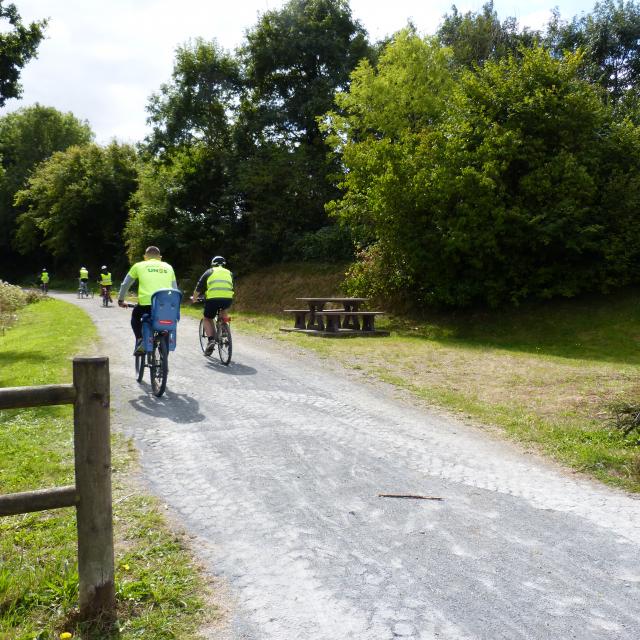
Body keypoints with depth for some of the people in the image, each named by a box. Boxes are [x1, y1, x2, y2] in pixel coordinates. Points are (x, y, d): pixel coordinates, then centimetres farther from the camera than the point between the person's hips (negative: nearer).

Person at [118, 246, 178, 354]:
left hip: (146, 302, -2)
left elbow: (125, 284, 25)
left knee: (135, 315, 31)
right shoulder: (168, 267, 22)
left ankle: (140, 340, 13)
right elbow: (175, 289, 24)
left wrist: (120, 300, 40)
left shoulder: (139, 266, 17)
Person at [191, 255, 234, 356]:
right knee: (223, 309, 38)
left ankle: (211, 340, 3)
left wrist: (194, 299, 38)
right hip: (228, 299, 2)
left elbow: (198, 288, 21)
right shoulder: (229, 273, 25)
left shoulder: (209, 272, 19)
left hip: (213, 298, -2)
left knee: (207, 318, 19)